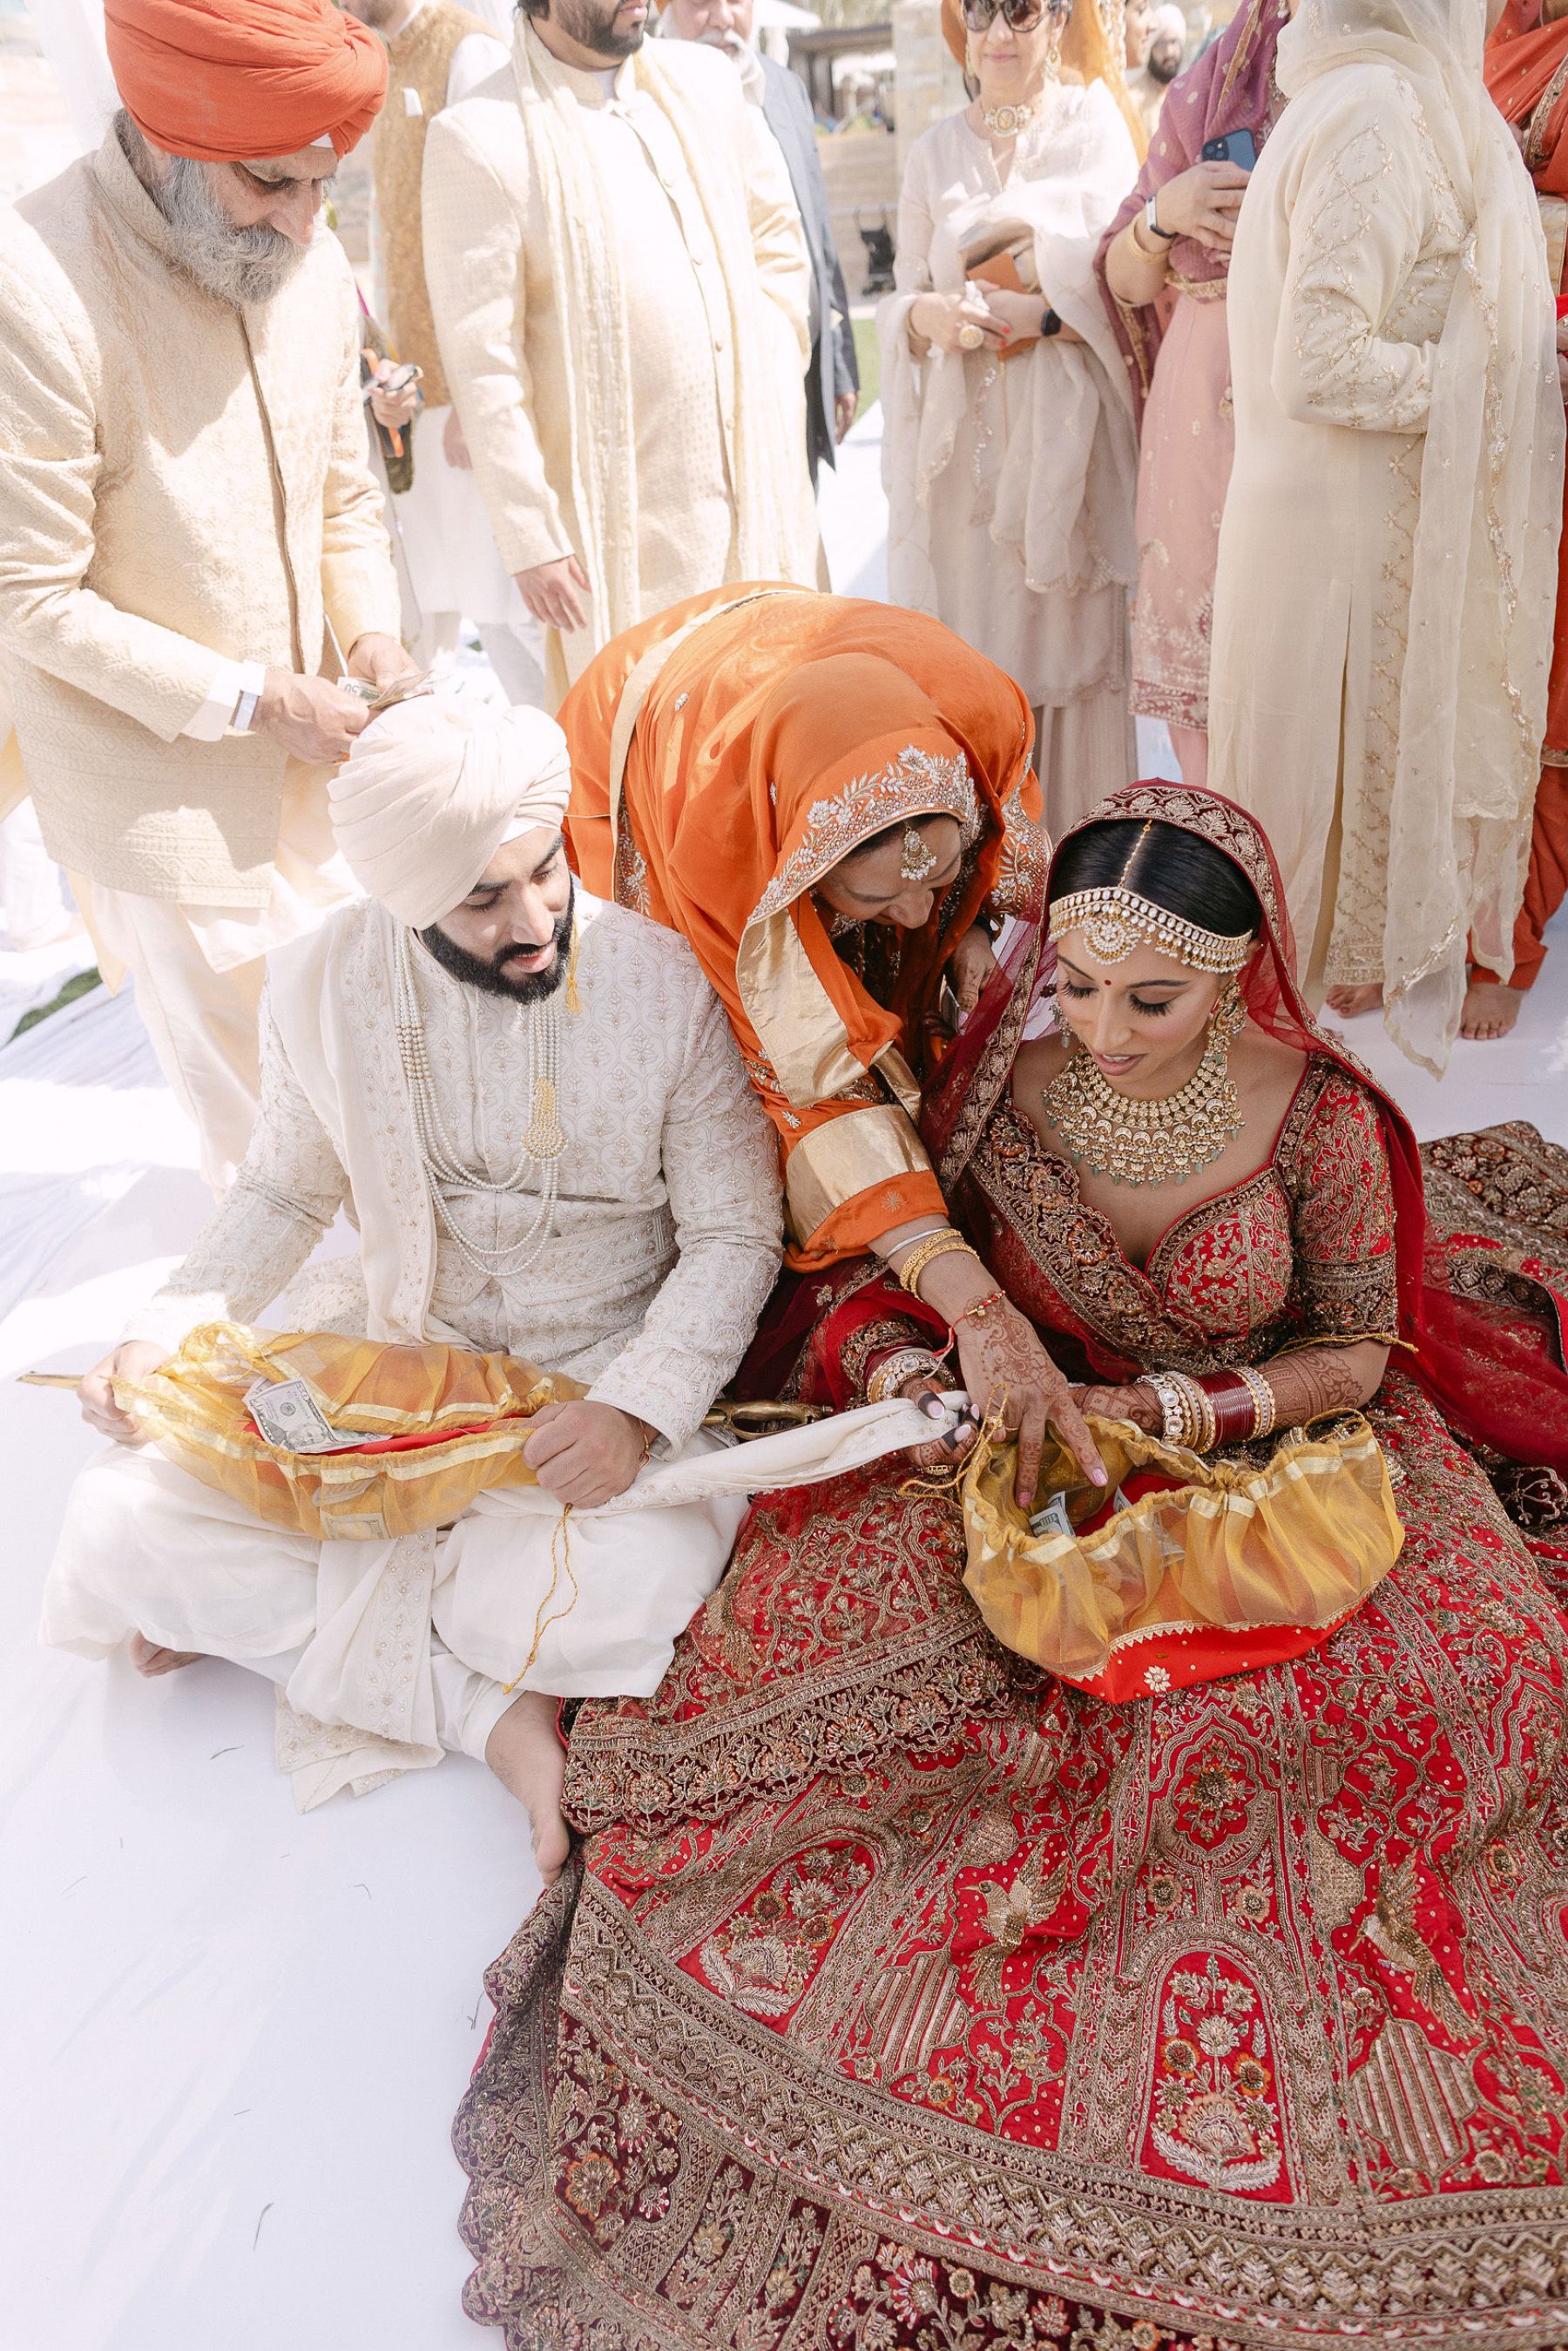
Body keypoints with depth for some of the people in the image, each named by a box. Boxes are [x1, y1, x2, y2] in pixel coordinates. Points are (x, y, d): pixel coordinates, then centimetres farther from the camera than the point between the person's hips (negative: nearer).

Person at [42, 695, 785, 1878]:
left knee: (630, 1586, -32)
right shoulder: (323, 986, -10)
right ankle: (492, 1703, -10)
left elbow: (733, 1236, -12)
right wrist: (170, 1331, -8)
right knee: (127, 1518, -14)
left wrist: (638, 1409, -28)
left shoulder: (665, 984, -18)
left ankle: (262, 1611, -5)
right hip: (393, 1342, 3)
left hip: (599, 1366, -2)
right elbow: (288, 1191, 8)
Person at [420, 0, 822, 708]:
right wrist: (532, 538, -12)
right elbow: (482, 360, -10)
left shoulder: (703, 80, 10)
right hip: (623, 522, -5)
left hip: (760, 481, 5)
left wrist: (775, 383, 9)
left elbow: (777, 237, 20)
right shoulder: (479, 137, -8)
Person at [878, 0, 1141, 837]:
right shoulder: (934, 152, 12)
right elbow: (904, 301, 14)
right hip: (963, 438, 3)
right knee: (968, 638, 1)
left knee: (1069, 637, -1)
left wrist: (1034, 315, -18)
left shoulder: (1094, 123, 4)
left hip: (1064, 430, -2)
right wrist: (928, 315, -8)